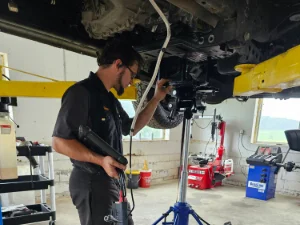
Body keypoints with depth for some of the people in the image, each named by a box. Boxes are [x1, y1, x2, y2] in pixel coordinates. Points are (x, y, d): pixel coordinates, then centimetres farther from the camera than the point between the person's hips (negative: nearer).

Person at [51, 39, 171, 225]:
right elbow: (60, 141, -21)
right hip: (92, 182, -10)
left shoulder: (111, 99, 13)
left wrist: (157, 99, 16)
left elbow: (131, 127, 22)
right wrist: (101, 160, -32)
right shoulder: (81, 92, -17)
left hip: (112, 181, 10)